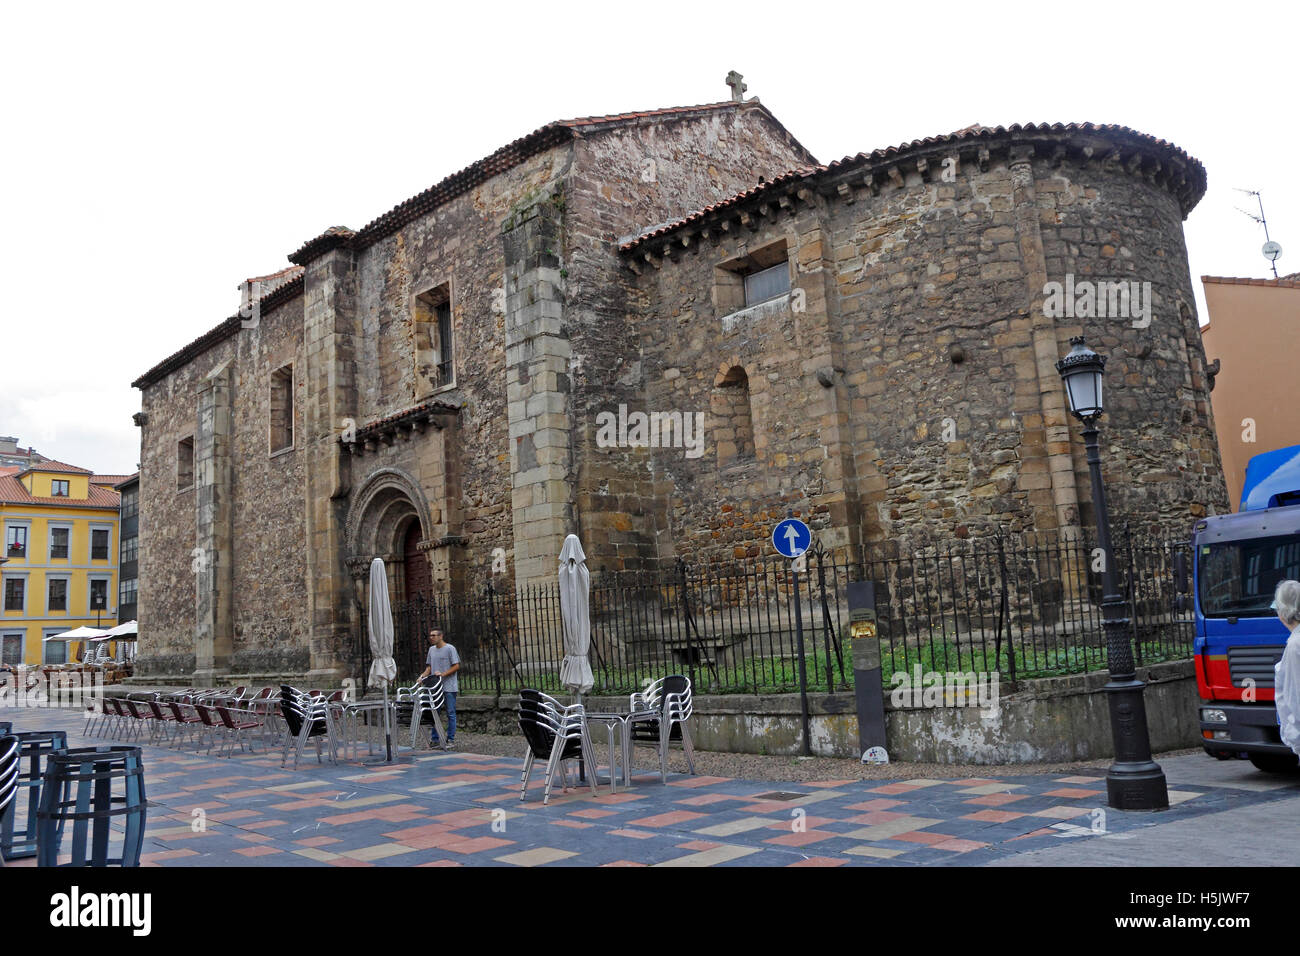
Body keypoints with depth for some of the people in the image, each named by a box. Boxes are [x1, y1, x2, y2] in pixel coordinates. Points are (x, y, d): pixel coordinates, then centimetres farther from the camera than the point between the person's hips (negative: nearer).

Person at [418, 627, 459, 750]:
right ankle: (434, 739, 17)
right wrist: (423, 675, 1)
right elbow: (430, 666, 19)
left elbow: (457, 666, -10)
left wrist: (443, 674, -18)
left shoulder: (450, 648, -7)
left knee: (450, 713, -2)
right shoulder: (431, 649, 14)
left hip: (449, 687, -7)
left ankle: (451, 741, 2)